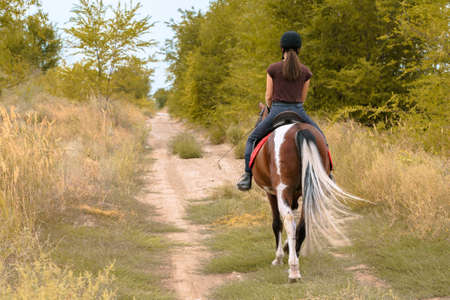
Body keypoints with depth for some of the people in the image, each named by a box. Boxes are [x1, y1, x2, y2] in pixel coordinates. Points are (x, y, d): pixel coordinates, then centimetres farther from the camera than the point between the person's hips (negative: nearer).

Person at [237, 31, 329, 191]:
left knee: (252, 139, 17)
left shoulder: (273, 68, -4)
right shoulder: (306, 71, 2)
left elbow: (268, 97, 1)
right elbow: (302, 98, 9)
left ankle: (247, 177, 5)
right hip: (298, 112, 1)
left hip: (277, 111, -1)